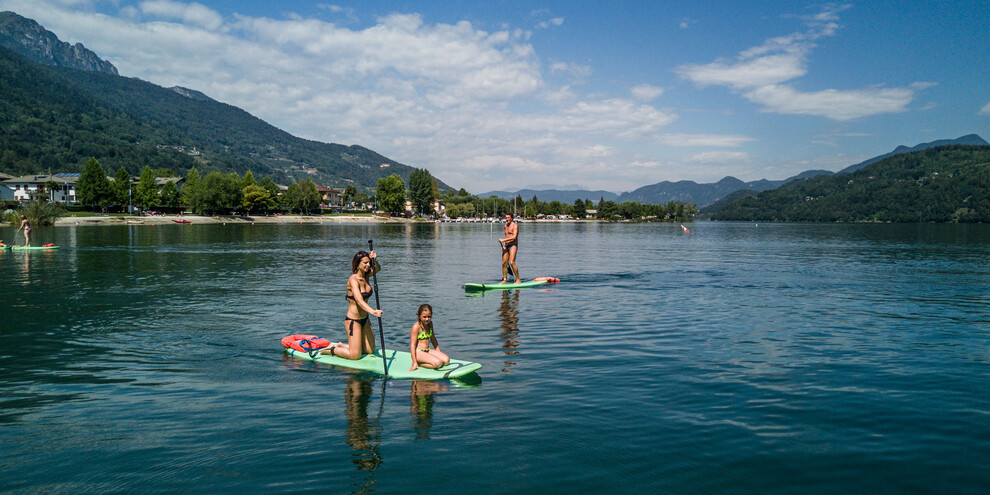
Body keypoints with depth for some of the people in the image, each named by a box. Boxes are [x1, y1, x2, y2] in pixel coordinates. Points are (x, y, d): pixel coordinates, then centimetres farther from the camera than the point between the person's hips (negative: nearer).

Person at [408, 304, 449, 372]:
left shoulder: (430, 323, 9)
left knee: (446, 360, -11)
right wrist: (414, 362, -22)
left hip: (428, 351, 8)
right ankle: (418, 363, -9)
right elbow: (412, 344, -17)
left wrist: (439, 353, 18)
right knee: (437, 363, -27)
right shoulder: (416, 326, -15)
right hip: (418, 352, -8)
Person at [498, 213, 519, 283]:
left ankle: (518, 280, -12)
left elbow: (514, 237, -19)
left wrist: (503, 240, -19)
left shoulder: (515, 225, -8)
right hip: (506, 246, 8)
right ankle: (504, 280, 10)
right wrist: (504, 245, 9)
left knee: (512, 262, -19)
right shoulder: (506, 226, 18)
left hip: (513, 246, -8)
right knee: (504, 263, 3)